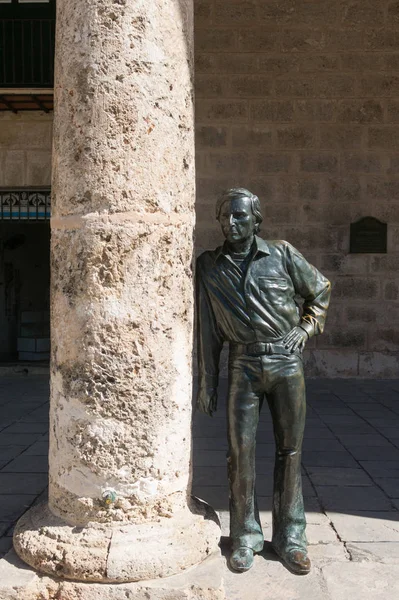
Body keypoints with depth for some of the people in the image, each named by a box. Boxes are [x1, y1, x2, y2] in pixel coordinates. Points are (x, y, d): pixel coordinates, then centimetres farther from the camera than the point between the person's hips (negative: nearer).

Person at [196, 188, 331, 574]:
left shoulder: (282, 254, 1)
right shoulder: (209, 266, 4)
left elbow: (321, 290, 16)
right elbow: (207, 328, 5)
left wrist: (305, 328, 3)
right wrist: (206, 382, 3)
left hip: (286, 361, 0)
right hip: (243, 365, 0)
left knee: (290, 448, 5)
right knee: (241, 449, -2)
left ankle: (289, 538, 19)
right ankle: (245, 538, 14)